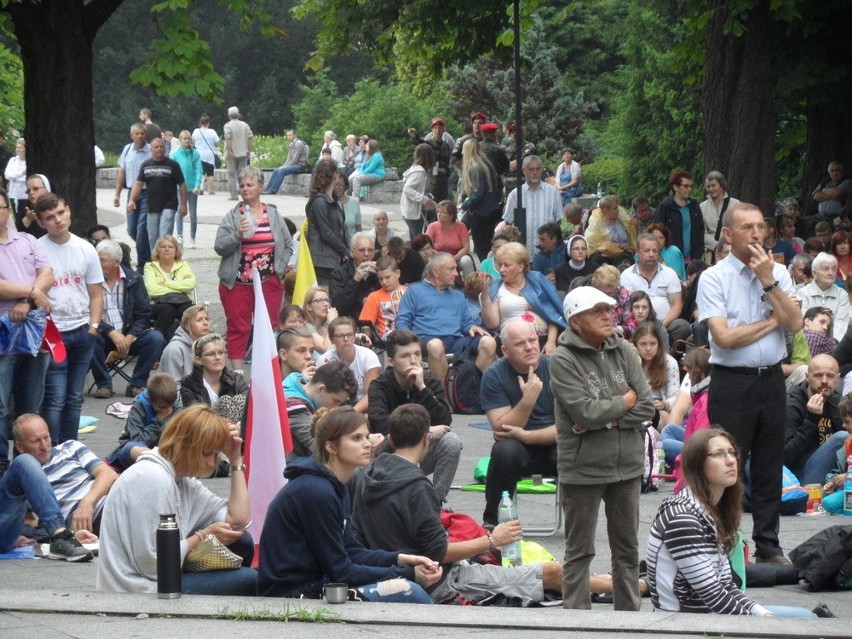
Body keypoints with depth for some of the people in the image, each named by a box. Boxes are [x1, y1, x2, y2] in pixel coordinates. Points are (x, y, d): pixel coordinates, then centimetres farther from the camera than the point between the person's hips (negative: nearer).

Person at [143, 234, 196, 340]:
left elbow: (191, 284, 1)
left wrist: (166, 283, -1)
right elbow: (152, 290, -3)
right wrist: (180, 286, 1)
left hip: (182, 302, 2)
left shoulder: (183, 265, 23)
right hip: (160, 303, -2)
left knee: (189, 309, -35)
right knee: (168, 310, -38)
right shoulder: (150, 267, 18)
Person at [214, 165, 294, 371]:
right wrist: (237, 235, -19)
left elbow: (288, 245, 15)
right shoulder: (232, 216, 2)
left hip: (269, 282, 2)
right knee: (238, 327, -1)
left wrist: (279, 268, 4)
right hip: (238, 283, -2)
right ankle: (237, 372, 1)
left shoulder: (273, 215, 8)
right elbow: (219, 247, -5)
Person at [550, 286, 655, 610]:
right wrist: (626, 402, -7)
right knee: (579, 550, 4)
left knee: (627, 547, 13)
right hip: (582, 470, -5)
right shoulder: (563, 361, -11)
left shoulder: (624, 352, 4)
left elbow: (647, 407, -1)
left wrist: (607, 419, -13)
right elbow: (585, 412, -21)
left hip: (627, 464, 5)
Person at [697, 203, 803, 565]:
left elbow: (795, 323, -6)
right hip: (732, 382, -4)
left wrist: (768, 281, -11)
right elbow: (724, 337, -16)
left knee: (770, 466, 11)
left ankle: (768, 545, 20)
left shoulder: (778, 273, 7)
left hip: (771, 379, 4)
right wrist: (771, 321, -6)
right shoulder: (714, 278, -7)